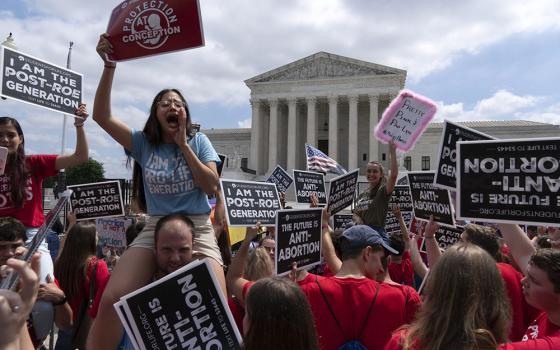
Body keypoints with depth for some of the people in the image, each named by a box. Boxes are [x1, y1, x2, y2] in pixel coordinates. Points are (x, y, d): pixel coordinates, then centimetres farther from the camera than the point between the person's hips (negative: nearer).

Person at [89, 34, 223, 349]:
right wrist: (110, 66, -13)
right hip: (155, 230, 1)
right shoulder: (143, 143, 6)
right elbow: (102, 116, -5)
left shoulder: (199, 141, 6)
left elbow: (211, 187, -5)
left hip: (198, 230, -1)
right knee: (111, 300, -20)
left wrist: (184, 146, -6)